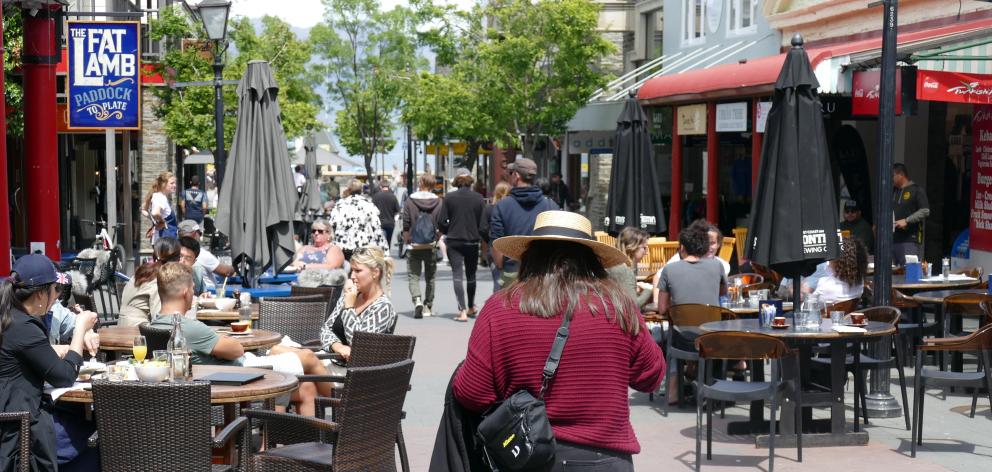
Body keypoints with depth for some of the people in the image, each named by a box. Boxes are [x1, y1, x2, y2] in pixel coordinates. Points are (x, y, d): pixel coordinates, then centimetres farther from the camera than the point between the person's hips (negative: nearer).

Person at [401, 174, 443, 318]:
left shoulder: (410, 201, -7)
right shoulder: (438, 202, -4)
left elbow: (406, 225, -5)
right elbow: (441, 226, -3)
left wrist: (406, 240, 9)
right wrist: (436, 239, 12)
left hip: (414, 246, -2)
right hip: (431, 246, 2)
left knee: (414, 276, 3)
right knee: (430, 277, 14)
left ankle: (417, 301, -20)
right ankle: (428, 306, 18)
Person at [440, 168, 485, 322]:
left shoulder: (449, 197, -4)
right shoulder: (478, 198, -2)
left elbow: (442, 221, -5)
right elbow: (483, 222, -1)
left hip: (454, 241, -2)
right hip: (472, 241, 2)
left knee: (457, 275, -3)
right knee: (471, 275, 18)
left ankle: (463, 310, -14)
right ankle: (471, 307, 33)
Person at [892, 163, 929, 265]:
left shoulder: (917, 190, 0)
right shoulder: (893, 191, 20)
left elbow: (925, 211, -9)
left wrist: (906, 221, -15)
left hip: (910, 239, -7)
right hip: (892, 239, 7)